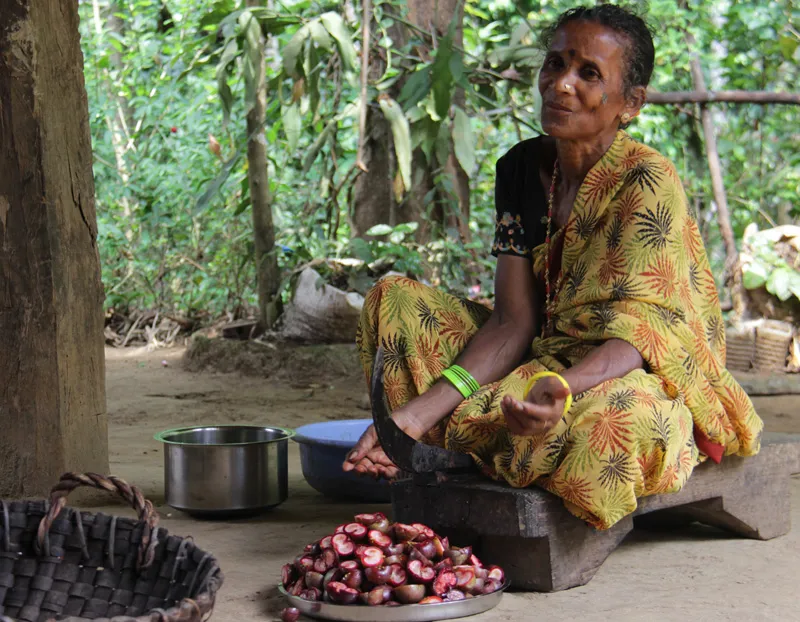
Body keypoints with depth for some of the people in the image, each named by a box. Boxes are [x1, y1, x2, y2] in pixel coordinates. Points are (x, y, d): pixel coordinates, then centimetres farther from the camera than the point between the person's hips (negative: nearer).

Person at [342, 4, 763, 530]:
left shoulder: (648, 183, -17)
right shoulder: (520, 169, 1)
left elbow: (636, 339, -27)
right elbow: (513, 324, -7)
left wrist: (558, 388, -49)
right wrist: (418, 413, -21)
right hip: (549, 361, 6)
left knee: (614, 417, -42)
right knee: (393, 299, -3)